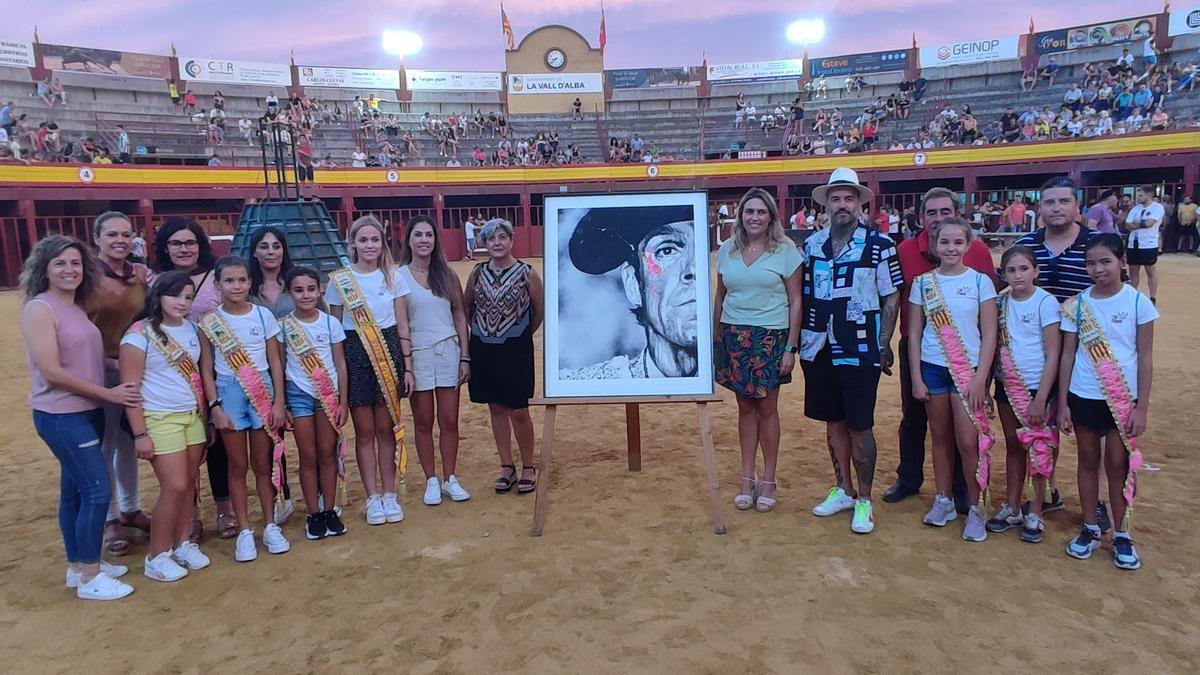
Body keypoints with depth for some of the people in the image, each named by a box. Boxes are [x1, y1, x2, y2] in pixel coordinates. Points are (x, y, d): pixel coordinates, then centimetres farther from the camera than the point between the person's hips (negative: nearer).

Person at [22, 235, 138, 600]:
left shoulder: (76, 308, 10)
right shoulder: (39, 309, -14)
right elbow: (51, 370, -19)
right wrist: (108, 393, -16)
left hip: (86, 411, 8)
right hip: (61, 416, -8)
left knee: (75, 489, 15)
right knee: (97, 489, -8)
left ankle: (78, 566, 27)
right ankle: (89, 577, 4)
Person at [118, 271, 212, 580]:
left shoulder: (191, 329, 7)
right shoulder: (140, 333, -11)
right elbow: (130, 387, -12)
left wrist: (205, 415, 13)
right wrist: (140, 434, -15)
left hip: (193, 417, 6)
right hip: (160, 420, -6)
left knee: (188, 484, 9)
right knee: (175, 487, -7)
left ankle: (182, 543, 25)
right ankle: (156, 556, 8)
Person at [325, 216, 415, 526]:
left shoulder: (393, 278, 3)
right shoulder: (339, 280, 0)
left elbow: (403, 326, 5)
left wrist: (407, 367, 2)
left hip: (388, 353, 1)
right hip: (354, 355, -1)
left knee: (386, 429, 6)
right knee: (364, 432, 5)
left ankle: (389, 495, 17)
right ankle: (372, 498, 15)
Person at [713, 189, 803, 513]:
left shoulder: (785, 250, -3)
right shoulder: (727, 249, 6)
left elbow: (795, 301, -3)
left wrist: (791, 348, -8)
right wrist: (714, 338, 9)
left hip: (771, 337, -3)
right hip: (734, 336, 3)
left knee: (766, 406, 2)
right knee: (745, 406, 8)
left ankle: (768, 481, 14)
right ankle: (747, 478, 17)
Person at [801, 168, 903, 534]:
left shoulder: (879, 245, -6)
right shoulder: (811, 245, 6)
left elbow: (892, 298, -3)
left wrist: (884, 345, -7)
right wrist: (799, 340, 9)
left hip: (860, 352, -4)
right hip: (819, 350, 4)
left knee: (860, 426, 2)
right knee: (833, 422, 14)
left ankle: (864, 500, 16)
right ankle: (843, 489, 29)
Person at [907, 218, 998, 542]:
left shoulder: (980, 281, -2)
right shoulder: (923, 282, 3)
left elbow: (989, 335, -2)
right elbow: (914, 334, 5)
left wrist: (980, 377, -9)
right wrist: (916, 378, 1)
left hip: (968, 369, -2)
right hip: (933, 368, 2)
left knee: (968, 442, -3)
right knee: (940, 437, 11)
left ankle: (975, 508, 13)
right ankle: (944, 500, 26)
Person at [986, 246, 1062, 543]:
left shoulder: (1045, 302, -11)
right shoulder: (1001, 302, 2)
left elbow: (1053, 354, -12)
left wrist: (1041, 398, -15)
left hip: (1037, 386, -4)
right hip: (1007, 385, 4)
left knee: (1037, 448, 4)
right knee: (1013, 445, 14)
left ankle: (1035, 513, 17)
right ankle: (1012, 509, 25)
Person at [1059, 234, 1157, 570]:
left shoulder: (1137, 302, -5)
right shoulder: (1076, 305, -1)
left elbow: (1145, 358, -3)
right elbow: (1068, 355, 3)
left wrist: (1142, 407, -6)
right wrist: (1062, 404, 1)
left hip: (1123, 397, -2)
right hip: (1083, 396, 2)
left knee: (1118, 464, 4)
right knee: (1088, 461, 12)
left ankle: (1121, 534, 20)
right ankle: (1091, 528, 25)